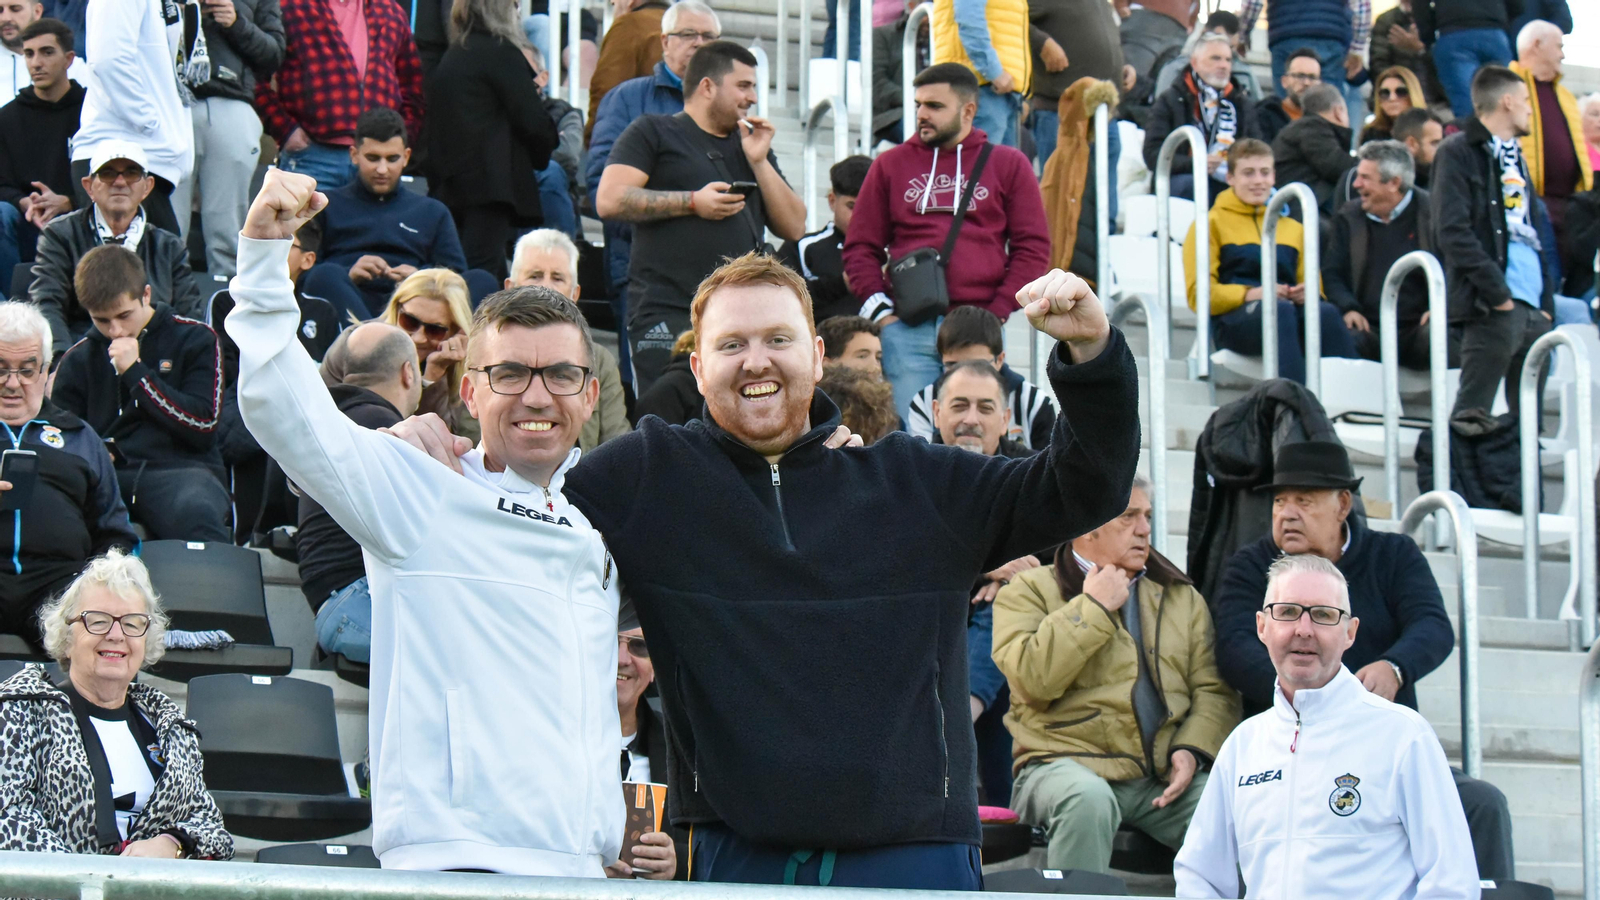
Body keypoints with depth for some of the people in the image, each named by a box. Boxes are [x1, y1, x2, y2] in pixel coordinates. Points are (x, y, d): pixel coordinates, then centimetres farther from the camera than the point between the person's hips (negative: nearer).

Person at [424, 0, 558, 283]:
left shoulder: (453, 55, 19)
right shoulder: (500, 51, -6)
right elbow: (533, 122, -8)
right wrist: (545, 147, 11)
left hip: (451, 182, 8)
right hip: (492, 180, -8)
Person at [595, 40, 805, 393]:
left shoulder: (753, 145, 25)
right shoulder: (653, 133, 7)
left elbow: (794, 228, 17)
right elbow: (609, 200, -7)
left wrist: (759, 161, 5)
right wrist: (693, 202, -9)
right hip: (667, 313, -5)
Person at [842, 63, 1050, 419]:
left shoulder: (1009, 165, 13)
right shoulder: (890, 165, 16)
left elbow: (1033, 248, 9)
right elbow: (861, 246, 15)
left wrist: (998, 312, -3)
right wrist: (878, 308, -1)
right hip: (907, 328, 1)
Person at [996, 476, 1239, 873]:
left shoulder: (1182, 597, 23)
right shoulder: (1028, 591, 8)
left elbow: (1215, 690, 15)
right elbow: (1032, 679, -10)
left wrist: (1191, 749, -4)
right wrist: (1093, 606, -4)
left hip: (1164, 778, 4)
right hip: (1067, 762, -4)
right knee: (1088, 801, -39)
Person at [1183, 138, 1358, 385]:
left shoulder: (1293, 228, 32)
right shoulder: (1213, 223, 17)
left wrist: (1307, 294, -1)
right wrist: (1248, 294, -13)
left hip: (1290, 307, 4)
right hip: (1234, 319, -4)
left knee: (1326, 312, -33)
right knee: (1281, 310, -39)